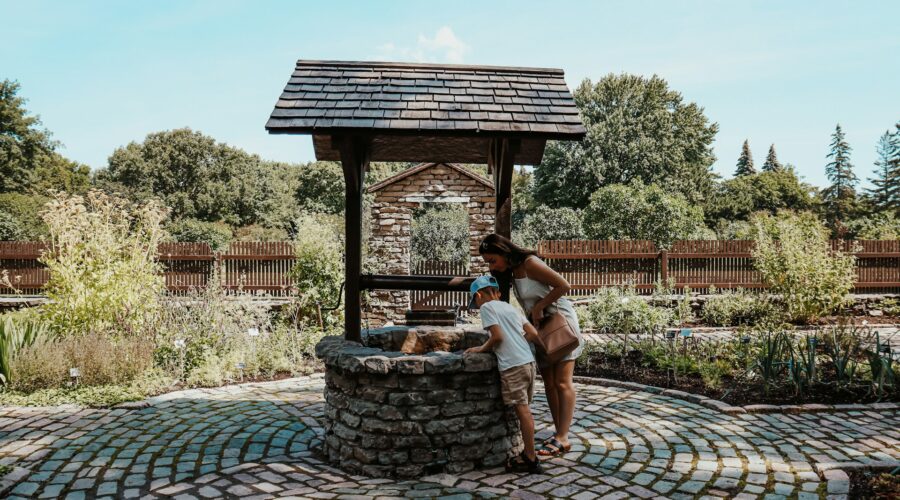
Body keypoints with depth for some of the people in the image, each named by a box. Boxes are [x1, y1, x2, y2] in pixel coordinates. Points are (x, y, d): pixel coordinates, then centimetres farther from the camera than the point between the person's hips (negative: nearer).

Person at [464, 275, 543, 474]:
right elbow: (533, 334, 15)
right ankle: (528, 453, 20)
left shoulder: (487, 307, -1)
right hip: (528, 361, 8)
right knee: (525, 410, 13)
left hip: (512, 365, -8)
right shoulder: (510, 308, 21)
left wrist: (481, 349, 4)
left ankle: (531, 459, 2)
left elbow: (498, 336, -10)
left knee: (523, 410, -3)